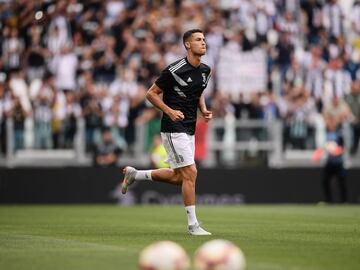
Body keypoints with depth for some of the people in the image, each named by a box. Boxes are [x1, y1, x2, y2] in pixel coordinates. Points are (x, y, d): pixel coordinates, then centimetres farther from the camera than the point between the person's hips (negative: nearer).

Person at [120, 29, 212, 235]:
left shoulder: (205, 71, 8)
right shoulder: (175, 70, -15)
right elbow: (151, 93, -8)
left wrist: (204, 110, 8)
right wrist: (170, 111, -19)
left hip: (189, 131, 8)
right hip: (174, 129, -8)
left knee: (177, 177, 12)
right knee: (190, 172, -12)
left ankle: (134, 174, 31)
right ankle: (193, 224, -5)